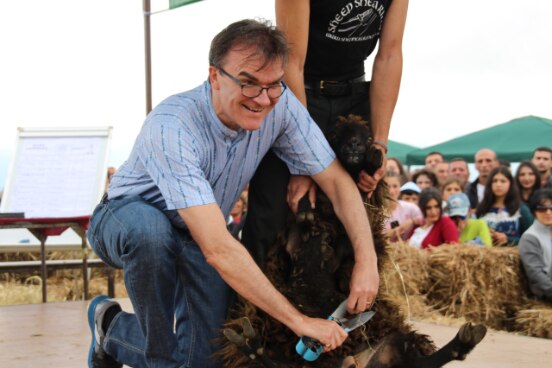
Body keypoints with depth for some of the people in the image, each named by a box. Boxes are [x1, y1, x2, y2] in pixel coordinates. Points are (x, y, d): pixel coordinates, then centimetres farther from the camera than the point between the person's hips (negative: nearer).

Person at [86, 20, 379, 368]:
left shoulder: (280, 104, -21)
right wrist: (298, 320, -44)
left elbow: (338, 181, -14)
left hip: (197, 235, 5)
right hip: (125, 219, -5)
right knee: (150, 228, -41)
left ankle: (114, 330, 20)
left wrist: (367, 259, -31)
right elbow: (218, 248, -44)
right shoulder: (171, 127, -38)